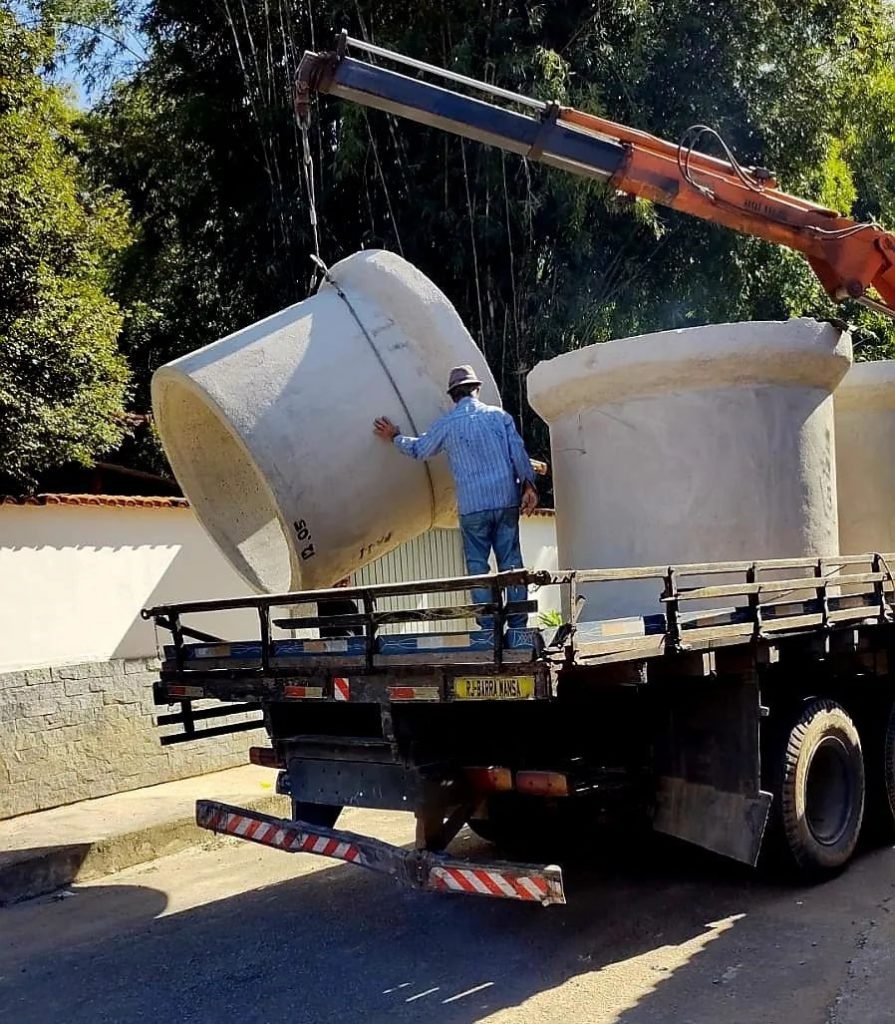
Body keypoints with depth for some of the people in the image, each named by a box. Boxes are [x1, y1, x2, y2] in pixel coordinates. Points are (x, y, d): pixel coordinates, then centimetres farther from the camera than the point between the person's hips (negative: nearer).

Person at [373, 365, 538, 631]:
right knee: (511, 562, 6)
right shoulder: (499, 415, 6)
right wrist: (529, 485, 4)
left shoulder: (446, 424, 2)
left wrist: (395, 437, 32)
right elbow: (518, 452, 0)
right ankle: (518, 624, 8)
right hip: (506, 500, 2)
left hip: (472, 506, -2)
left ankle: (488, 626, 3)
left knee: (477, 565, 5)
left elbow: (419, 449, 16)